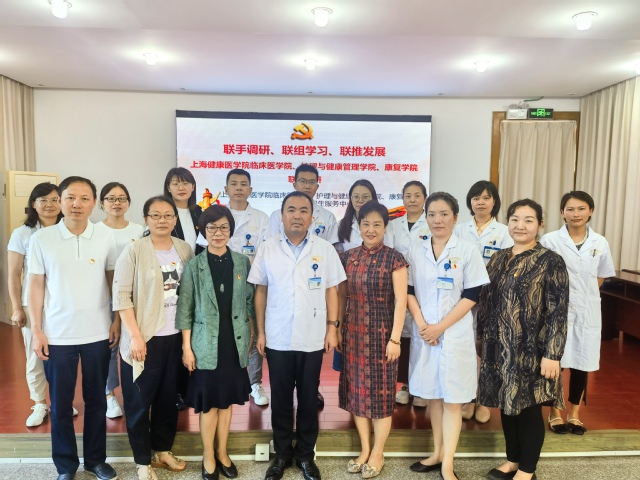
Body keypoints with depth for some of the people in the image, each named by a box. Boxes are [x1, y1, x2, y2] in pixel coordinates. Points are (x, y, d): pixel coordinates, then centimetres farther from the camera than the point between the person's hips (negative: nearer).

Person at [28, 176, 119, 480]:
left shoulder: (105, 237, -3)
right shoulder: (41, 239, -5)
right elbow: (35, 286, -1)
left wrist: (118, 320, 1)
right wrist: (36, 330, -3)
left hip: (98, 334, 1)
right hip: (58, 336, -1)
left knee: (96, 400, 13)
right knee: (60, 403, 12)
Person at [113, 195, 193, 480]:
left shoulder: (185, 249, 3)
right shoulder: (134, 250, -9)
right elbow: (121, 296, -11)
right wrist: (135, 335, -16)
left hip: (176, 336, 4)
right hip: (145, 338, -4)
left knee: (169, 397, 16)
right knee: (140, 401, 8)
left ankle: (162, 451, 35)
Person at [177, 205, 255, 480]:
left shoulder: (242, 262, 2)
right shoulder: (194, 266, -4)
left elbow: (249, 302, 7)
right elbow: (185, 309, -4)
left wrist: (250, 338, 5)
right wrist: (186, 347, -6)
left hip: (235, 343, 2)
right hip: (206, 344, -2)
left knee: (227, 400, 14)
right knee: (208, 403, 8)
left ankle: (222, 453, 31)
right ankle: (208, 457, 26)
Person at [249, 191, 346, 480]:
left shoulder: (325, 250, -1)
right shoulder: (267, 249, 0)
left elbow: (331, 291, 3)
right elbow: (261, 292, 3)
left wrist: (332, 328, -2)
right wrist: (260, 332, 1)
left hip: (313, 339, 0)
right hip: (277, 339, 0)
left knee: (309, 398, 12)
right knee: (280, 398, 13)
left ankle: (306, 454, 30)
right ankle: (282, 454, 31)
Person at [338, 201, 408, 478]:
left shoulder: (394, 259, -7)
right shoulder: (348, 257, 4)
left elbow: (400, 301, -9)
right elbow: (341, 296, 9)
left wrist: (395, 339, -12)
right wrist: (336, 329, 6)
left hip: (381, 334, -4)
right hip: (353, 333, 4)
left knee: (381, 392, 6)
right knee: (357, 390, 12)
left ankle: (377, 454, 25)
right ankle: (364, 450, 29)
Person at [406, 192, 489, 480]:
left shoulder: (467, 251, -4)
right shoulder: (415, 251, 3)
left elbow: (472, 296, -7)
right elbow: (409, 291, 4)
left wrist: (441, 326, -13)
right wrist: (422, 324, -10)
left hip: (455, 334, -3)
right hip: (423, 333, 3)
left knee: (452, 398, 2)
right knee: (432, 394, 14)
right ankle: (437, 453, 29)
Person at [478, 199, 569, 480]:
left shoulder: (550, 262, -9)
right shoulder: (498, 259, 7)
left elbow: (558, 313, -12)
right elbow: (486, 303, 10)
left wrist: (552, 354, -16)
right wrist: (481, 342, 10)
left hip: (530, 350, -5)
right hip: (499, 348, 5)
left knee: (529, 409, 8)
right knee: (507, 406, 16)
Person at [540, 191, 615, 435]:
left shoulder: (600, 243, 3)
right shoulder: (549, 240, -8)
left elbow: (600, 278, 13)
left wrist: (585, 294, 2)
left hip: (587, 311, 3)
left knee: (582, 363, 10)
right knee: (555, 362, 4)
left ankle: (574, 414, 27)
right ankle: (555, 413, 21)